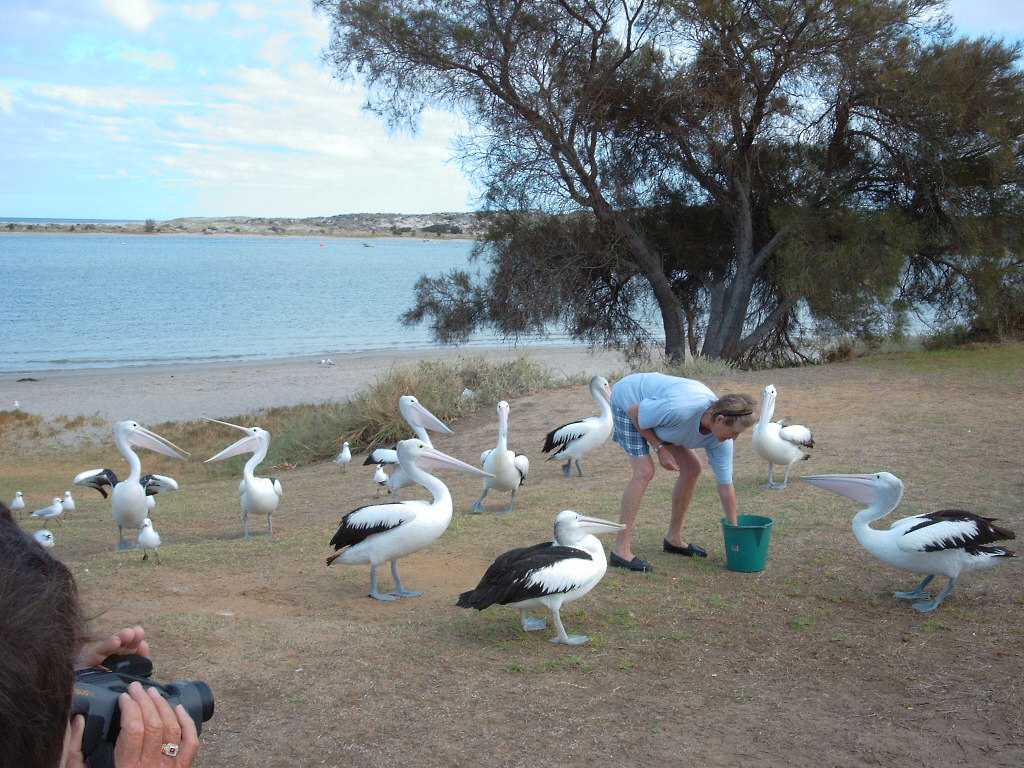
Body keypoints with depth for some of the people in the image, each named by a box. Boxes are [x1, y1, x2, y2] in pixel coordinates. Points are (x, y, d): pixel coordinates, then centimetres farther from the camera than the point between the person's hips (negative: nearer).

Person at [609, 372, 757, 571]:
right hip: (628, 402, -7)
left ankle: (674, 538, 16)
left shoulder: (721, 441, -18)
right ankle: (621, 549, -18)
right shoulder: (680, 408, -41)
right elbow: (635, 412, -25)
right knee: (644, 471, -21)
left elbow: (726, 486, -9)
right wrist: (659, 447, -21)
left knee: (692, 468, 1)